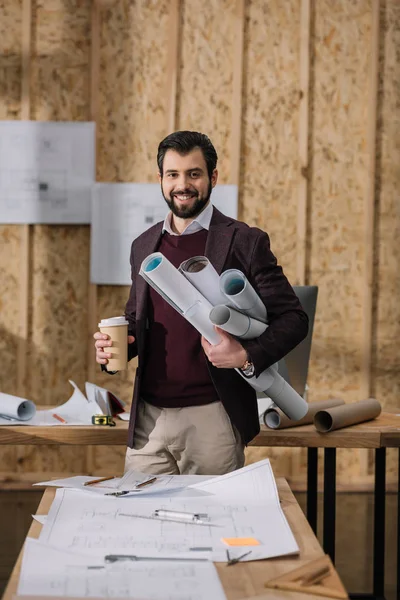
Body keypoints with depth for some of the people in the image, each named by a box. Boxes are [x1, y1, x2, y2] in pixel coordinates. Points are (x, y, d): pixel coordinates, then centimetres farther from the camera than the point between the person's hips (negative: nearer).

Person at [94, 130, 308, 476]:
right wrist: (114, 348, 1)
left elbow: (293, 318, -4)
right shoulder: (144, 245, 12)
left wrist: (248, 357, -21)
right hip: (148, 419, 4)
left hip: (212, 419, -4)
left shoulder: (245, 242, -3)